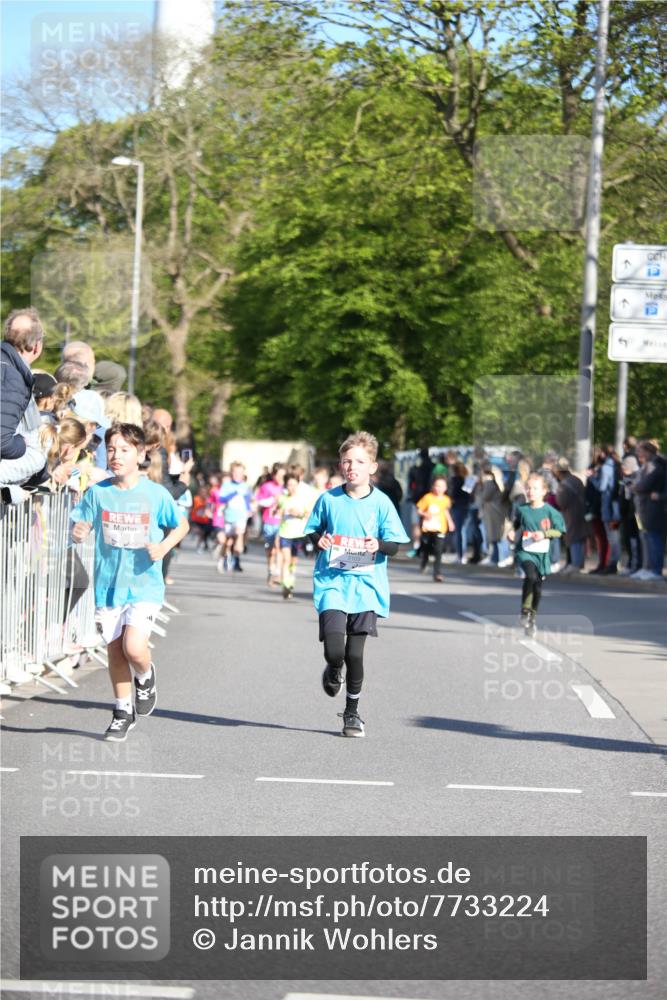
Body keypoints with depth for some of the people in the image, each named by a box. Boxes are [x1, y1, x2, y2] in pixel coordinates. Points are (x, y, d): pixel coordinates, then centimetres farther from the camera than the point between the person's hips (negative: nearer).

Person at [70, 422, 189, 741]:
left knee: (134, 648, -18)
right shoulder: (97, 493, -1)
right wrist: (77, 533, -22)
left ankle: (145, 677, 17)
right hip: (108, 584, 3)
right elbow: (80, 524, 2)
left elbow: (182, 525, 8)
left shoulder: (156, 494, -5)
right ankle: (123, 711, 28)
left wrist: (164, 546, -11)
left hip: (144, 585, -3)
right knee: (115, 650, 10)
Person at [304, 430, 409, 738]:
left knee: (355, 653, 0)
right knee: (334, 650, -15)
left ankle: (352, 712, 20)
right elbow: (312, 531, 13)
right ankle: (333, 671, 24)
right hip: (331, 583, 0)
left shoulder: (381, 503, -1)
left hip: (366, 585, 0)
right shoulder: (329, 499, 1)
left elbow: (395, 544, 3)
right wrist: (318, 540, -10)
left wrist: (379, 545, -18)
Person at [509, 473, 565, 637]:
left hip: (542, 552, 1)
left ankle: (532, 618, 27)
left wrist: (544, 534, -16)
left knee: (537, 585, 8)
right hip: (524, 550, -1)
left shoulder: (549, 511, -5)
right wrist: (514, 534, -3)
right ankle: (525, 611, -12)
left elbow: (559, 531, -1)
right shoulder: (522, 510, 1)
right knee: (531, 576, -27)